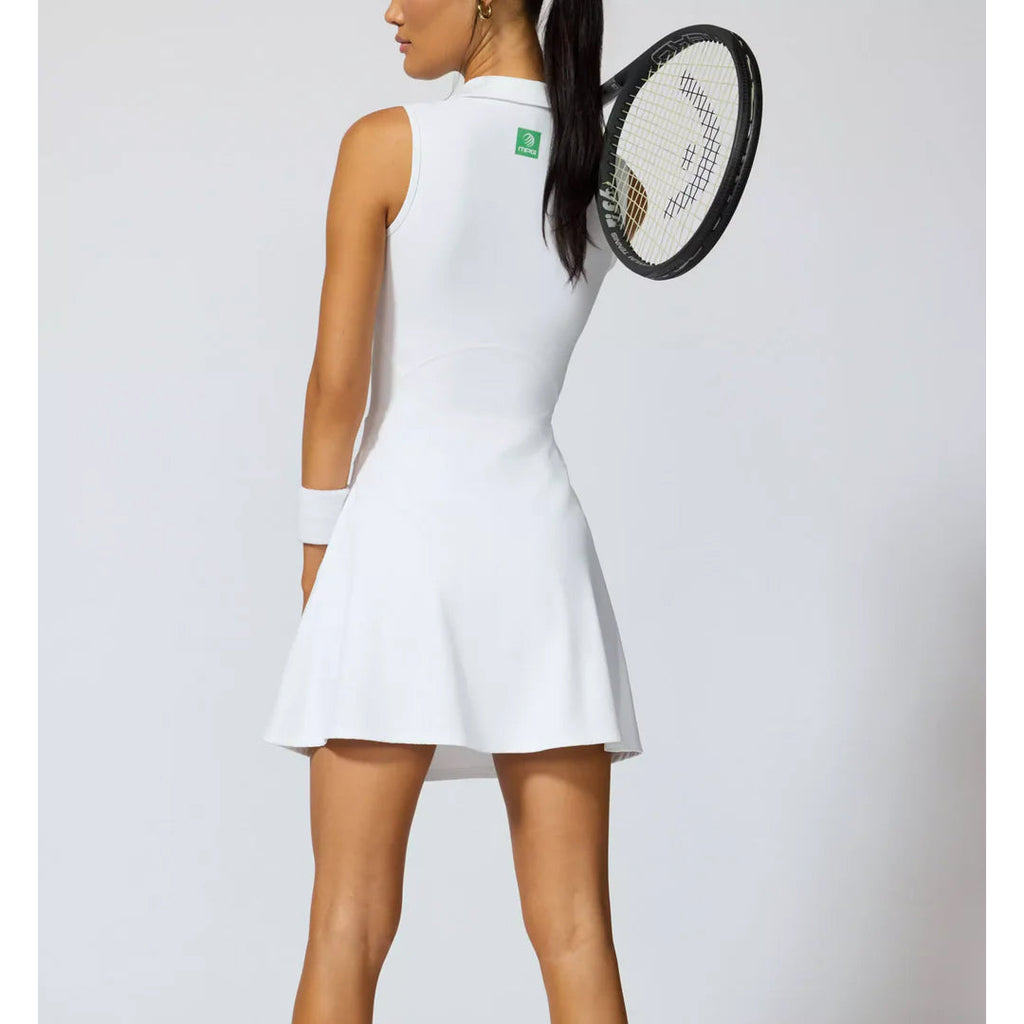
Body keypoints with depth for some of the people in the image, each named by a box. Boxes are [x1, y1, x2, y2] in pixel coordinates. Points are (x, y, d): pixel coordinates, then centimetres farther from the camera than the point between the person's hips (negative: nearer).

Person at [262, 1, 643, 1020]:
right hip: (541, 534, 3)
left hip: (401, 525, -3)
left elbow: (337, 385, -4)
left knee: (350, 926, 3)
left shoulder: (386, 145, -4)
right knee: (575, 936, 5)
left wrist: (316, 555, 6)